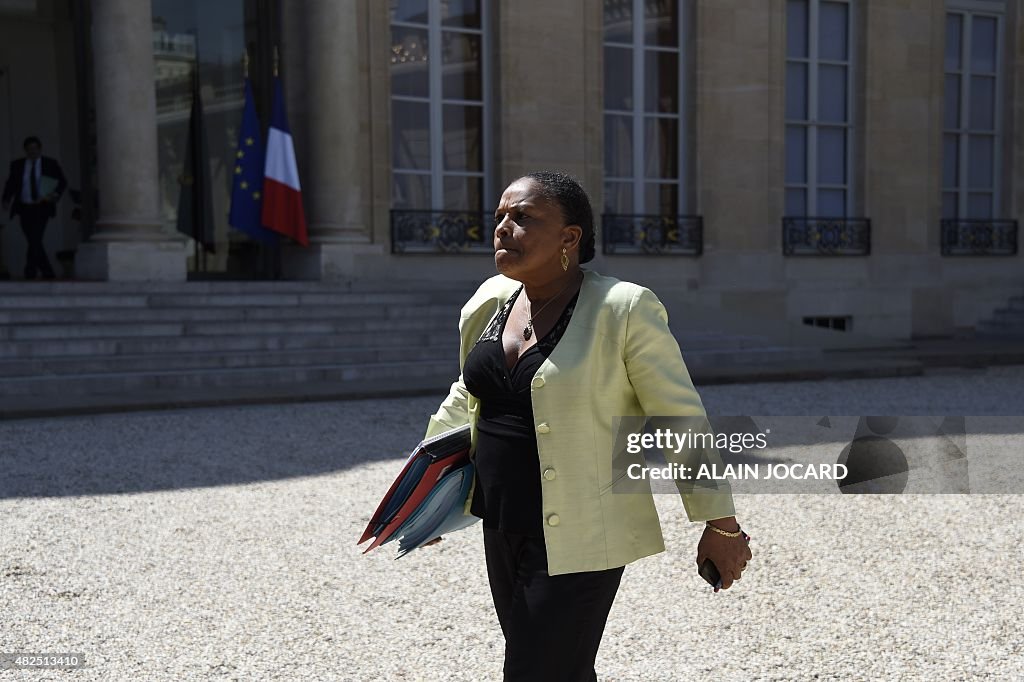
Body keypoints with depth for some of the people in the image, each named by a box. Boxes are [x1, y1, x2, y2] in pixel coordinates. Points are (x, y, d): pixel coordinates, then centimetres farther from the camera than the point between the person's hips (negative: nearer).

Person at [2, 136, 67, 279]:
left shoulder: (50, 164, 2)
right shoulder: (17, 165, 7)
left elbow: (62, 182, 8)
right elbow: (10, 184, 5)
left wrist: (55, 194, -11)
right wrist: (6, 200, -12)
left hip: (42, 208, -3)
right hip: (25, 208, 3)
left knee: (35, 240, -14)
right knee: (34, 242, 7)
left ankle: (30, 274, -12)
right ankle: (48, 273, 19)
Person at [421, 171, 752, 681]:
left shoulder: (623, 309, -13)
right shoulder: (489, 303, 5)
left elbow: (680, 420, -9)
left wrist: (720, 523, -7)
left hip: (576, 538, -6)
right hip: (502, 529, 6)